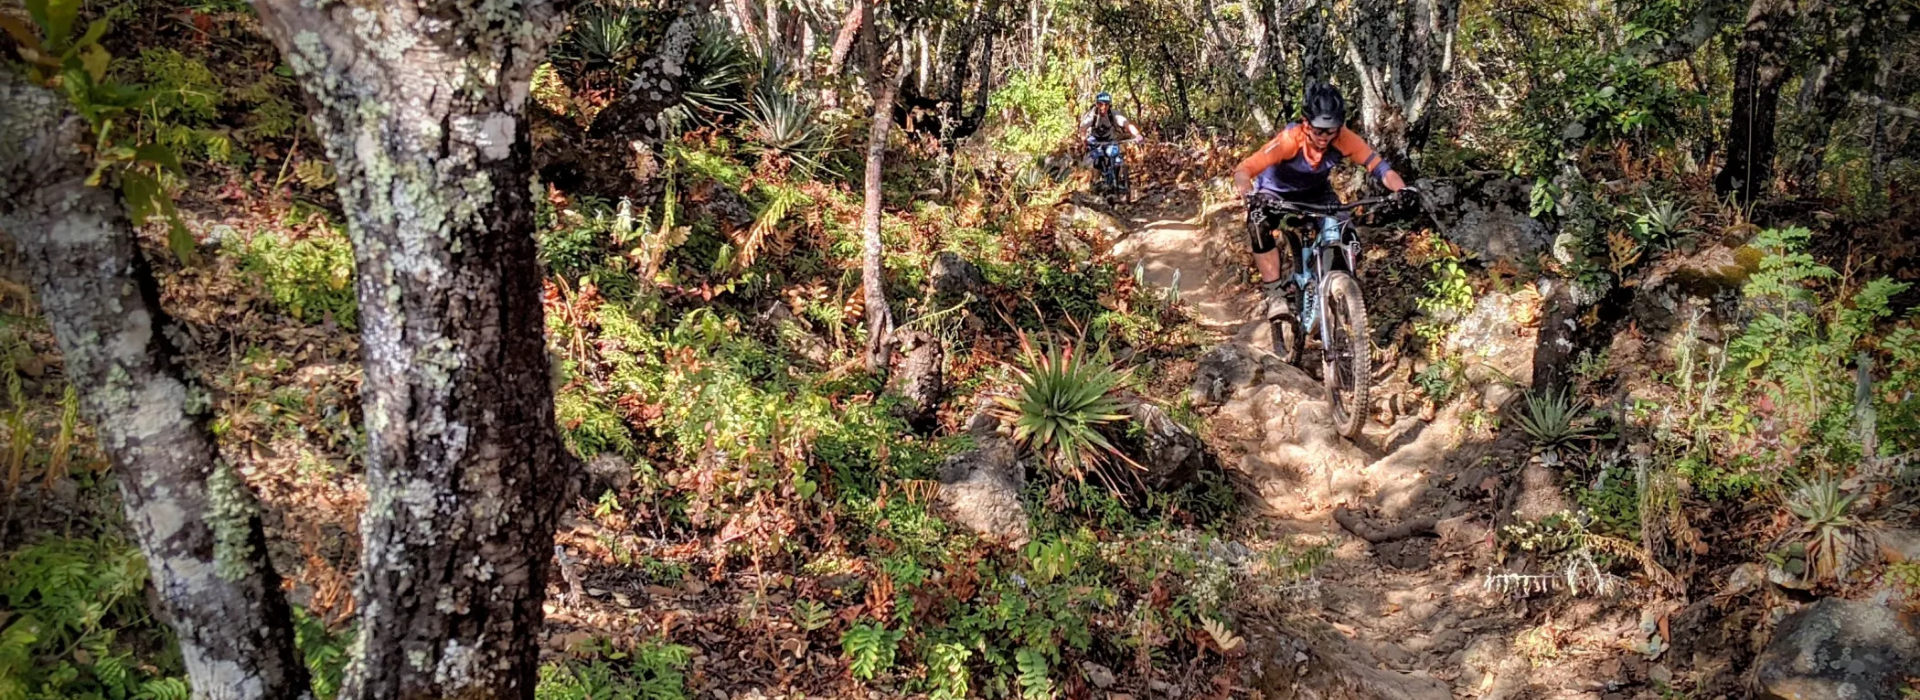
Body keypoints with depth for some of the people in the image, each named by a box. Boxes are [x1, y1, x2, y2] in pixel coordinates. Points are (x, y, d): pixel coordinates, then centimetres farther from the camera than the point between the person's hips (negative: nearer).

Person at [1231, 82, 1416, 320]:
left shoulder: (1344, 139, -28)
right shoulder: (1289, 140, -37)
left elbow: (1377, 165, -31)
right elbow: (1243, 169, -43)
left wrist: (1401, 189, -50)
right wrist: (1248, 194, -64)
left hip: (1315, 192, 3)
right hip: (1276, 191, -3)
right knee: (1258, 225, -33)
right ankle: (1275, 294, -23)